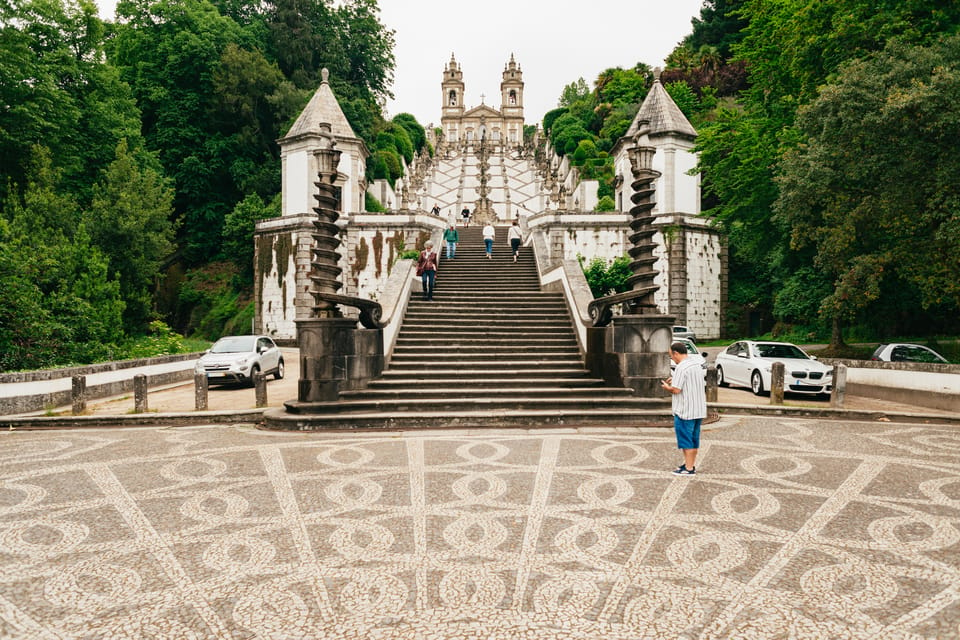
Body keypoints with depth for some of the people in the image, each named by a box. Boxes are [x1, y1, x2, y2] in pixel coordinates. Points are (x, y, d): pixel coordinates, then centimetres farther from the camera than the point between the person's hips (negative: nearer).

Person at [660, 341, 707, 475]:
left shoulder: (681, 367, -19)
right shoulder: (696, 364, 10)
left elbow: (676, 390, -21)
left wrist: (667, 387, -2)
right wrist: (674, 380, 14)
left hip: (685, 411, -9)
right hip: (699, 409, 9)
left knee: (685, 440, 1)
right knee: (694, 439, 16)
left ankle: (689, 468, 6)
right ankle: (691, 464, 26)